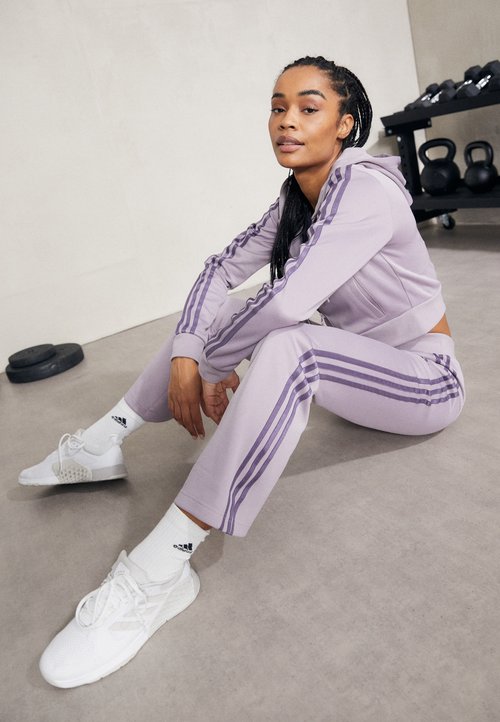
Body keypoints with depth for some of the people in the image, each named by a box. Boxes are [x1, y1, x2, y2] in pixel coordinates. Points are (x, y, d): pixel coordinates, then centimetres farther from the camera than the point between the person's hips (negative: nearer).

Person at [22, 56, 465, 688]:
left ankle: (162, 570, -33)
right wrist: (184, 358, -16)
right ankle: (105, 441, 1)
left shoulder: (366, 187, -22)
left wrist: (208, 365, -20)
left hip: (426, 379, -8)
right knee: (223, 313, 1)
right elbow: (222, 269, -1)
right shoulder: (296, 198, 2)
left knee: (284, 346, -36)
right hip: (354, 360, 8)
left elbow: (288, 302, -35)